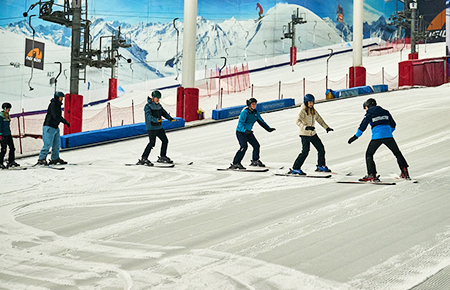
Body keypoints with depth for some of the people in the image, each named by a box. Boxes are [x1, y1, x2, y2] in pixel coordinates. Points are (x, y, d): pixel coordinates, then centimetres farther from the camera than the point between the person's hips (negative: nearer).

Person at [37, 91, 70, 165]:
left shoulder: (58, 105, 16)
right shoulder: (53, 104, -13)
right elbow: (56, 116, -22)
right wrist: (65, 122, -20)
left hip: (55, 128, 9)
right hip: (49, 127, -9)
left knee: (57, 144, 9)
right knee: (48, 144, -12)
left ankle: (55, 158, 18)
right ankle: (41, 159, -9)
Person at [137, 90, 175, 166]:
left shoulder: (159, 105, 13)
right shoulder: (148, 106, -11)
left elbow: (164, 113, 14)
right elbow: (149, 116, -24)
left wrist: (170, 119, -2)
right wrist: (156, 120, -40)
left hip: (159, 127, 8)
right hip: (151, 127, -8)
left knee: (165, 140, 11)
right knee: (152, 142, -18)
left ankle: (162, 157, 27)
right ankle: (143, 159, -16)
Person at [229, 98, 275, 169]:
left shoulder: (255, 112, 3)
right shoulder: (245, 112, -21)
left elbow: (261, 121, 15)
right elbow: (241, 123, -29)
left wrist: (268, 128, 14)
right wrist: (245, 130, -46)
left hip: (248, 132, 8)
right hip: (240, 132, -8)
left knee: (256, 145, 5)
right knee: (244, 147, -22)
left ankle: (255, 161, 27)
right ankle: (235, 164, -20)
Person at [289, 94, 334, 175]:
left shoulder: (313, 110, 9)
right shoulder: (302, 111, -14)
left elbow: (319, 119, 21)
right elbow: (298, 121, -28)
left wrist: (326, 127, 19)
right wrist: (306, 127, -43)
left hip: (313, 133, 8)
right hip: (305, 134, -8)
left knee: (321, 149, 10)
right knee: (305, 152, -14)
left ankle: (321, 166, 27)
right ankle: (295, 169, -7)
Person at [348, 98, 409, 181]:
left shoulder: (370, 114, 4)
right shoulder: (385, 112, 17)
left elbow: (362, 126, 1)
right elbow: (393, 125, 22)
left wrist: (356, 136, 10)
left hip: (377, 137, -4)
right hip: (388, 136, 4)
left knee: (369, 154, 11)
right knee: (397, 153, 19)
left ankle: (372, 175, 0)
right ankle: (405, 172, 10)